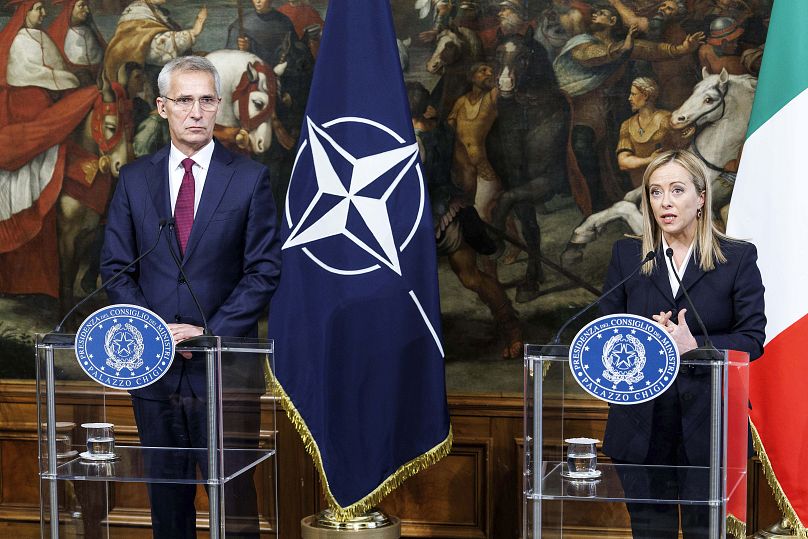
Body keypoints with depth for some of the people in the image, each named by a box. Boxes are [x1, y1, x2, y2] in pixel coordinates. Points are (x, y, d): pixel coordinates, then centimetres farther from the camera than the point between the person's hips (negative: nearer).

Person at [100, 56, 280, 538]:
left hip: (226, 367, -3)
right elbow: (115, 267, 8)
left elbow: (265, 270, -3)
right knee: (166, 496, 11)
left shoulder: (250, 178, 0)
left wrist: (210, 333, -12)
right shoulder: (134, 179, 8)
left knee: (234, 496, 1)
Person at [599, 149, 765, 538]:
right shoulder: (626, 255, 8)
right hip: (641, 422, 2)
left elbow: (753, 339, -4)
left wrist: (693, 345, -19)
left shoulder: (738, 258, 1)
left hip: (707, 422, -2)